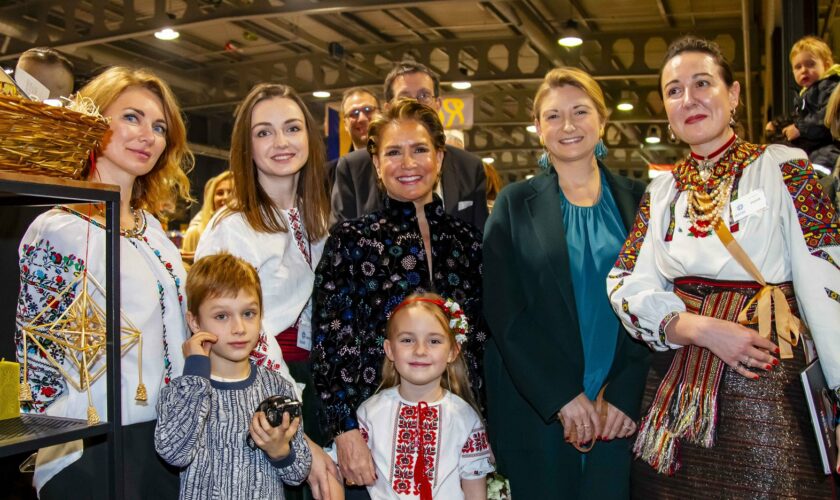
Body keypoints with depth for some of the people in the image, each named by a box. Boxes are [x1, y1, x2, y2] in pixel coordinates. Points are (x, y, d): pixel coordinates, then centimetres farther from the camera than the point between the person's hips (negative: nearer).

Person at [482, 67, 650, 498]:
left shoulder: (637, 200, 6)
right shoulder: (515, 204, 2)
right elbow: (503, 310, -4)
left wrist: (627, 393, -8)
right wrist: (562, 397, -11)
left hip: (622, 408, 1)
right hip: (534, 408, -1)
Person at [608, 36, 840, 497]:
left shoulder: (782, 168, -3)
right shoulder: (662, 191, 9)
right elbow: (626, 286, 1)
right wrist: (700, 328, -15)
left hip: (766, 386, -3)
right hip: (675, 388, 4)